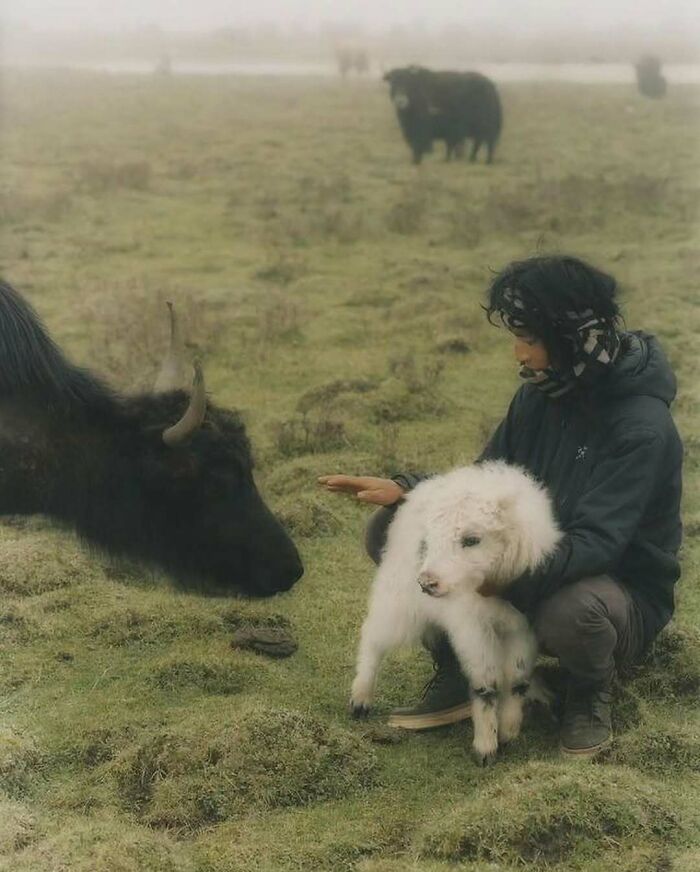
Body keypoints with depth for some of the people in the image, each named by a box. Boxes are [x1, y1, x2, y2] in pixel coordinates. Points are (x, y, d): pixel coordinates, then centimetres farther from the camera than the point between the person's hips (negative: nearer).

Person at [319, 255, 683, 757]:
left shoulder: (641, 428, -25)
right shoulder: (540, 396, -2)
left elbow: (596, 545, -34)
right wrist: (403, 490, -14)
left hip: (622, 592, -6)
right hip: (531, 568, 6)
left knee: (573, 609, -44)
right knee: (391, 530, -9)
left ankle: (592, 689, -7)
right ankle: (459, 677, 1)